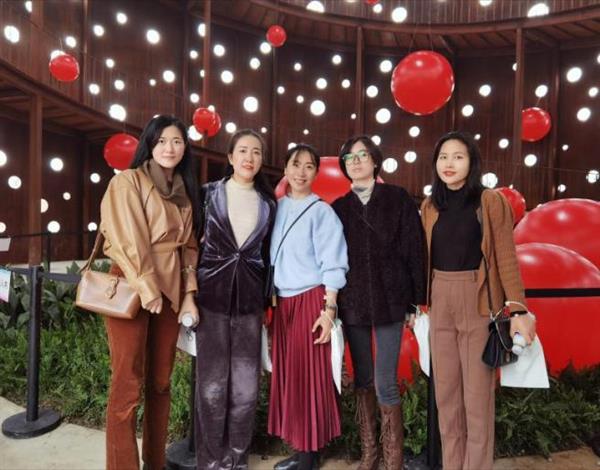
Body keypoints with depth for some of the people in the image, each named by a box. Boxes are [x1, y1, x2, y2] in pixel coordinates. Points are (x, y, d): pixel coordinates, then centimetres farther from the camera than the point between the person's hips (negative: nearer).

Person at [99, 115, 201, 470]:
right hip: (131, 287, -6)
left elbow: (189, 246, 12)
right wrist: (147, 289, -14)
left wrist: (189, 294, 5)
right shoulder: (128, 181, -4)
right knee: (128, 384, -2)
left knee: (161, 381, 12)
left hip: (170, 291, 6)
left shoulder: (183, 191, 14)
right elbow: (128, 240, -12)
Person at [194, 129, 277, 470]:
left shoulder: (268, 203, 9)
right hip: (212, 296, -2)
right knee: (212, 384, 3)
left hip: (249, 299, 2)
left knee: (246, 386, 4)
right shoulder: (209, 193, 2)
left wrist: (267, 298, 11)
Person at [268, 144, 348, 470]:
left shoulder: (322, 212, -5)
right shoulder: (277, 208, 9)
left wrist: (328, 310, -12)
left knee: (309, 376, 1)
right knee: (287, 374, 9)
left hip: (310, 300, -5)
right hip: (283, 301, 6)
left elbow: (332, 265, -7)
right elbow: (272, 257, 13)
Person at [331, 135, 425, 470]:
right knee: (363, 379, 12)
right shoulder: (338, 208, 8)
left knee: (386, 382, -5)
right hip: (352, 303, 3)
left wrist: (416, 301, -4)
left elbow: (415, 251, -1)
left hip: (390, 300, -3)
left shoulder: (398, 199, 1)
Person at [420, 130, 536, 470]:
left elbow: (506, 258, -6)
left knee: (477, 392, 4)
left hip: (478, 301, -4)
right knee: (446, 390, 12)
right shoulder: (430, 206, 8)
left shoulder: (491, 202, -5)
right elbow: (427, 258, 11)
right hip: (440, 302, 4)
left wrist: (518, 309, -11)